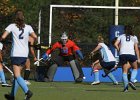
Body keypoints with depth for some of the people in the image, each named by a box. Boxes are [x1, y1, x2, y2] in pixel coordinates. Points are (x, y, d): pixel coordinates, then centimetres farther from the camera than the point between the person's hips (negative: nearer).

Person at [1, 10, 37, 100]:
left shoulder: (12, 26, -5)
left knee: (17, 75, -9)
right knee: (17, 74, 16)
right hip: (25, 54, 5)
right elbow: (35, 37, -6)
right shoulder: (28, 27, 3)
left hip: (16, 54, -5)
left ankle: (27, 91, -29)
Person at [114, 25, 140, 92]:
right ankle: (131, 81, -2)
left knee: (124, 71, 5)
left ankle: (126, 87, -7)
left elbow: (116, 44, 3)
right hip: (131, 54, -1)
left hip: (122, 54, 1)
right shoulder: (134, 37, 16)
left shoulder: (121, 36, 17)